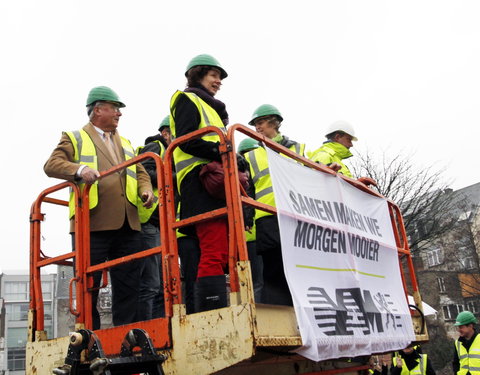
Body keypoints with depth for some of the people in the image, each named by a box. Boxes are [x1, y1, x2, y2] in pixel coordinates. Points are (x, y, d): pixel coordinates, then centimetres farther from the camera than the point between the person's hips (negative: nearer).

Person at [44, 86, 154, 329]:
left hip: (127, 225, 5)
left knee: (128, 285, 5)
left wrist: (146, 190, 0)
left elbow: (140, 172, 23)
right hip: (92, 224, -5)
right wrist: (80, 169, -23)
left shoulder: (125, 143, 26)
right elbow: (51, 165, -3)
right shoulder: (74, 138, 9)